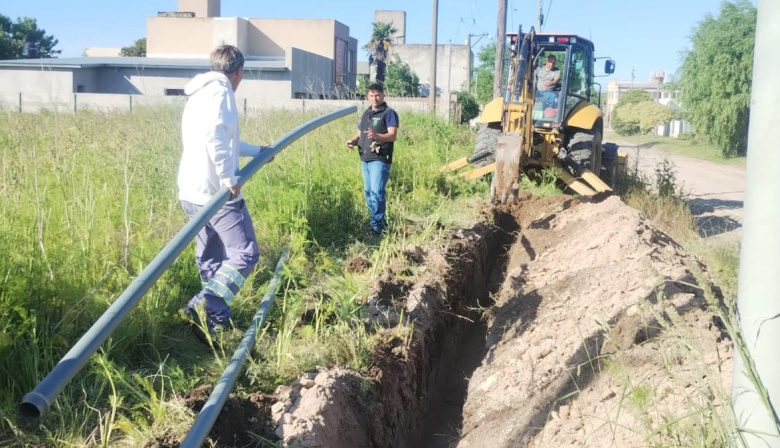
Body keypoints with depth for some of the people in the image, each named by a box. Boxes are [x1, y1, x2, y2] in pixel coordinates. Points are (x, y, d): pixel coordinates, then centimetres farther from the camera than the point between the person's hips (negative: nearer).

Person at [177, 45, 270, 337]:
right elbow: (214, 136, -29)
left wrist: (256, 151, 46)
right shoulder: (219, 90, -11)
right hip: (215, 191, -10)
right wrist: (230, 179, -23)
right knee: (245, 253, -5)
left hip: (193, 192, 10)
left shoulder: (201, 93, 21)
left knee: (210, 258, 14)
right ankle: (205, 303, -16)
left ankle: (216, 316, 19)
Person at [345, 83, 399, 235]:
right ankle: (377, 220, 24)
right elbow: (360, 133, 24)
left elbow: (393, 136, -16)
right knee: (368, 192, 12)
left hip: (380, 159, -8)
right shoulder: (366, 113, 17)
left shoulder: (389, 113, -5)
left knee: (377, 191, -13)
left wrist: (377, 136, -35)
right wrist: (353, 141, 1)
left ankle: (377, 226, -9)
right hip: (365, 159, 8)